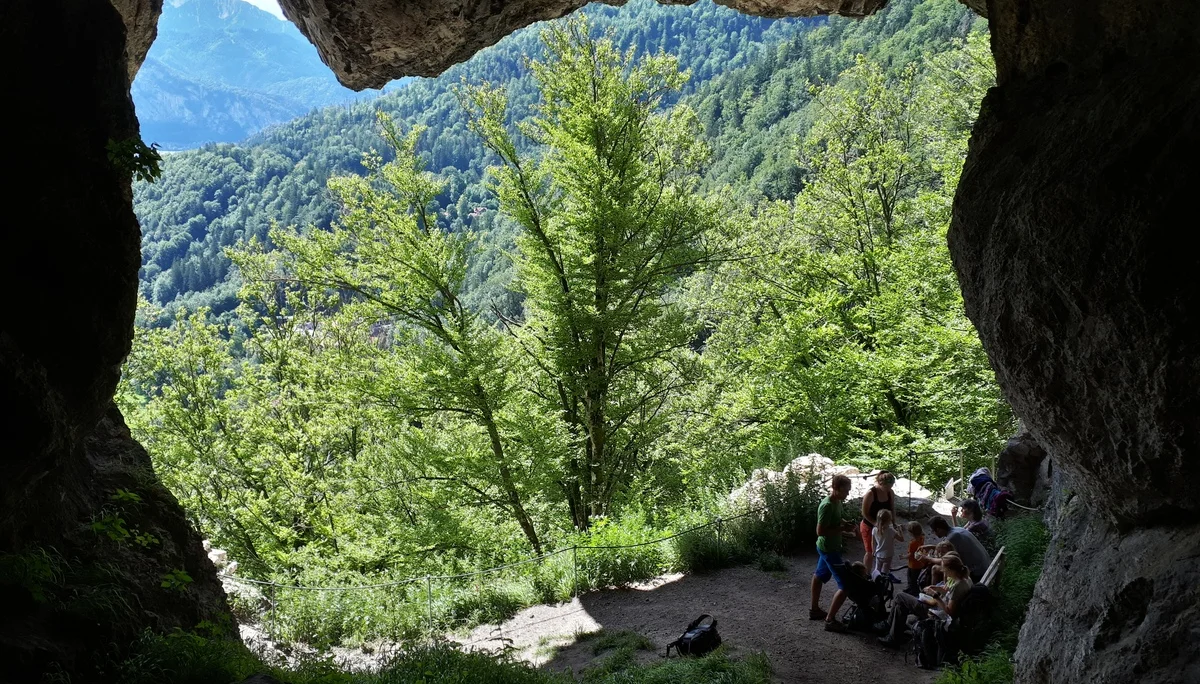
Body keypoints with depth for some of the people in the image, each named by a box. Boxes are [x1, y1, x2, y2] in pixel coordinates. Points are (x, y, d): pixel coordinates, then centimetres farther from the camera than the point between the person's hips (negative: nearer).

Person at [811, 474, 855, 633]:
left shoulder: (838, 502, 1)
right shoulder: (827, 506, -29)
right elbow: (820, 531, -28)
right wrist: (841, 528, -25)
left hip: (826, 547, 10)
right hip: (829, 549, -10)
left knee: (819, 575, 25)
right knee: (845, 585, -10)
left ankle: (814, 610, 43)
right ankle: (830, 620, -3)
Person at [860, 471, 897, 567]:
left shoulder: (890, 492, -9)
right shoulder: (871, 494, -26)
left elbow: (892, 509, 4)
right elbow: (865, 513, -20)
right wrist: (876, 524, -26)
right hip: (869, 527, -5)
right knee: (870, 552, 4)